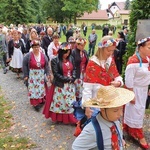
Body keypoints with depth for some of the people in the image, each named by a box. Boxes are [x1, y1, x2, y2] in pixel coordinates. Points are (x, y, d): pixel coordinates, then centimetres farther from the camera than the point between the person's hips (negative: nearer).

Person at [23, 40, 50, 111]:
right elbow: (24, 65, -8)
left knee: (41, 88, 12)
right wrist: (25, 75, -9)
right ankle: (35, 103, 6)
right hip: (32, 75, -3)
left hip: (41, 75, 3)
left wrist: (47, 74, -1)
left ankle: (41, 101, 28)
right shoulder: (28, 55, -11)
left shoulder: (43, 55, -1)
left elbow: (46, 65, 4)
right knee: (33, 89, -1)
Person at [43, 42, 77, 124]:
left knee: (70, 101, 13)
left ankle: (70, 118, 27)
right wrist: (67, 79, -19)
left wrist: (73, 78, -11)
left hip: (70, 84, 5)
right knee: (60, 101, 8)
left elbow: (74, 69, 7)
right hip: (60, 85, -5)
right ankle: (59, 118, 25)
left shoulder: (71, 58, 1)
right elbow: (56, 74, -19)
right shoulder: (55, 61, -15)